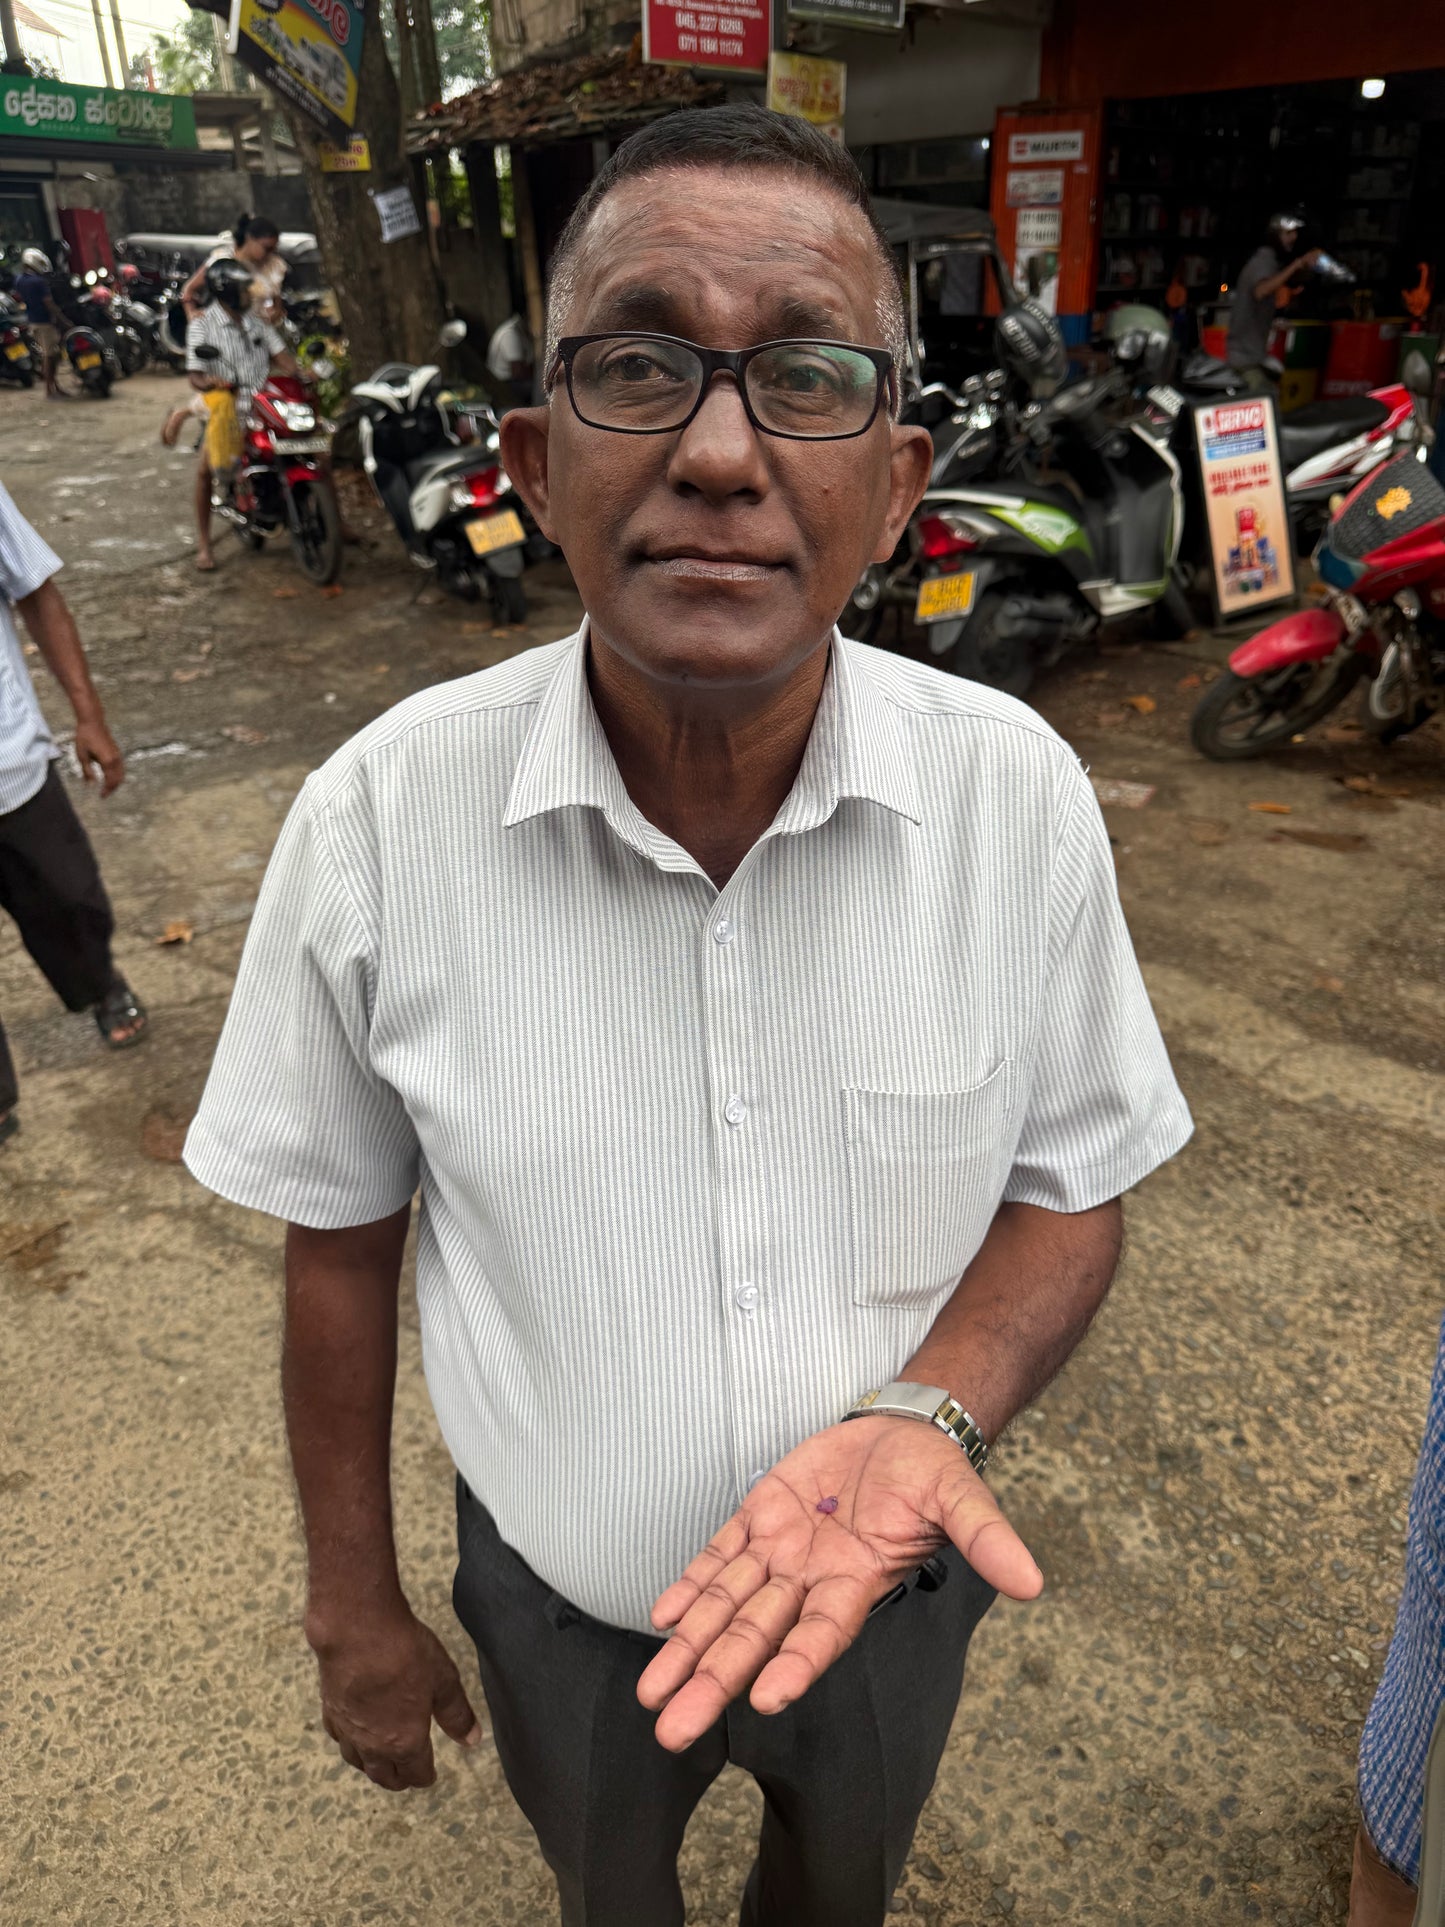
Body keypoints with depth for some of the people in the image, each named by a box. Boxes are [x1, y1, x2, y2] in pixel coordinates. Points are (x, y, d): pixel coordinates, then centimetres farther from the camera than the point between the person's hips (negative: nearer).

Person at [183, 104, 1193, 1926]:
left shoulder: (1018, 792, -22)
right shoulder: (377, 817, -24)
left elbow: (1069, 1191, -9)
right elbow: (339, 1240, -10)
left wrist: (924, 1415, -28)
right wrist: (351, 1601, 0)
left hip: (894, 1572, 1)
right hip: (555, 1595, 0)